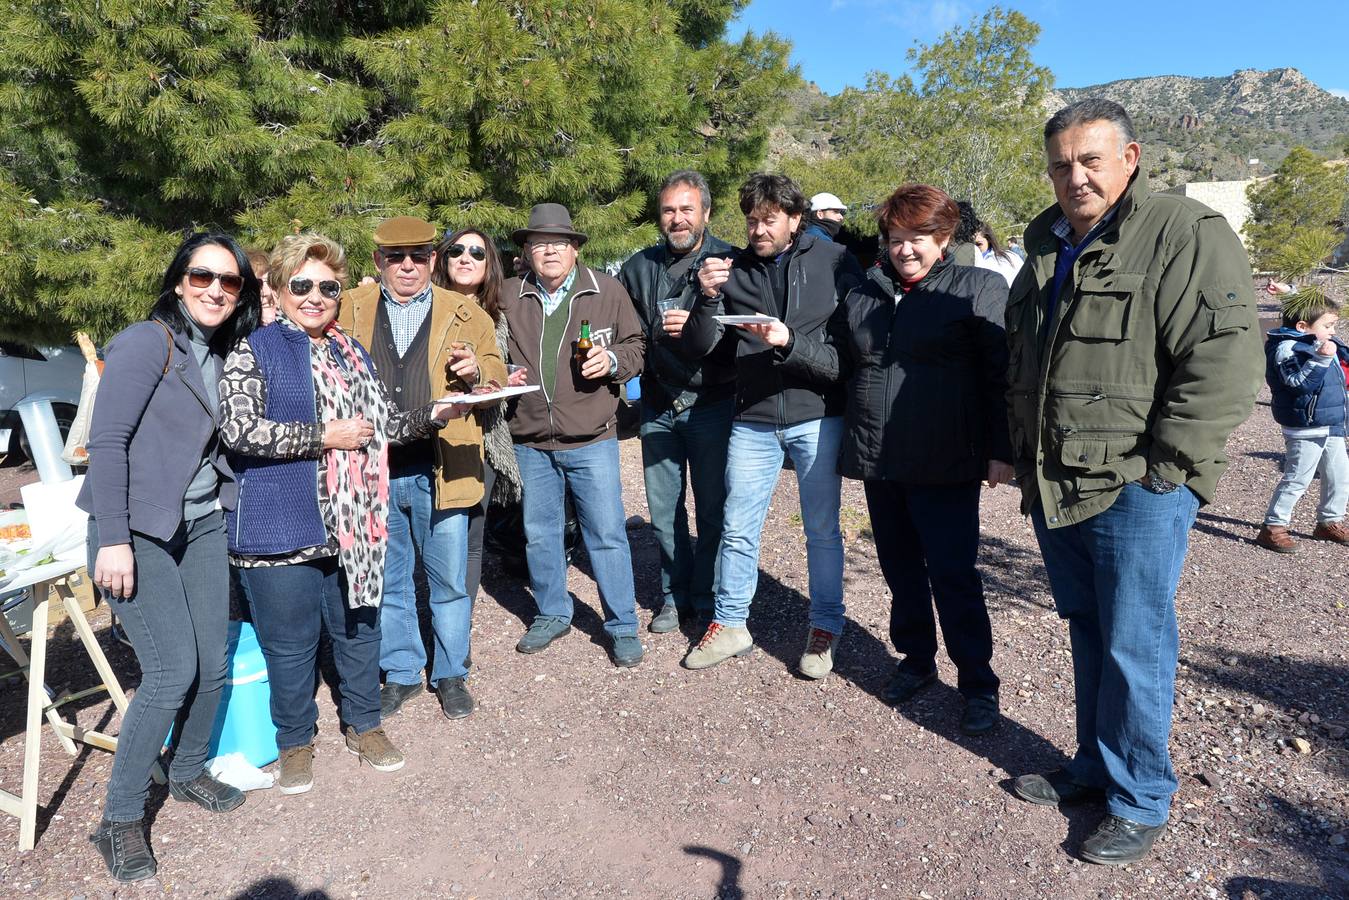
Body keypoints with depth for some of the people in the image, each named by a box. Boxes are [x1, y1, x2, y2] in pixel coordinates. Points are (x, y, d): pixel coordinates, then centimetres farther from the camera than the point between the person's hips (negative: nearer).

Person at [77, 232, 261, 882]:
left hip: (202, 525, 7)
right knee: (173, 670, -9)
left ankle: (189, 771, 33)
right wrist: (113, 540, -19)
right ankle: (120, 818, 10)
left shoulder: (222, 354, 9)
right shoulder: (147, 343, -12)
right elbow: (107, 441, -16)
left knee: (213, 663, 8)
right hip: (137, 535, -6)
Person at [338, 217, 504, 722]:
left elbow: (498, 380, 6)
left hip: (440, 471, -1)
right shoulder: (349, 311, 9)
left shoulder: (466, 316, 5)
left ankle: (451, 675, 27)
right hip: (374, 472, 2)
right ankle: (401, 674, 31)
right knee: (387, 581, 14)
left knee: (449, 581, 8)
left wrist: (477, 371, -17)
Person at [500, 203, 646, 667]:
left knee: (607, 534, 2)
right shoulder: (509, 297, 4)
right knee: (540, 533, 15)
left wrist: (613, 360, -14)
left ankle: (622, 626, 17)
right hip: (530, 441, 3)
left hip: (591, 440, -3)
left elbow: (636, 346, 6)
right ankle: (552, 614, 34)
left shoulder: (608, 291, -2)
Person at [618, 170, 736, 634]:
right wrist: (654, 333, -2)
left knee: (712, 509, 6)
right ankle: (675, 595, 29)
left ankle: (707, 599, 23)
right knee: (663, 510, 12)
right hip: (658, 405, 4)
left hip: (711, 402, -4)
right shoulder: (639, 266, 8)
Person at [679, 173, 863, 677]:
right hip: (753, 421, 2)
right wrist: (707, 297, -16)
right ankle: (730, 624, 26)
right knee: (737, 529, 9)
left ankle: (825, 627, 25)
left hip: (817, 417, -2)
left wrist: (791, 342, -24)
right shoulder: (733, 270, 3)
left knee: (822, 529, 8)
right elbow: (698, 349, 1)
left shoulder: (834, 263, -4)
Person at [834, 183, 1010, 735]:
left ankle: (978, 685, 14)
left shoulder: (978, 289, -3)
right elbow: (845, 367, 21)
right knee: (901, 571, 14)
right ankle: (916, 660, 32)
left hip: (944, 465, -5)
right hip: (877, 462, 5)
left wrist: (1001, 450, -10)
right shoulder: (862, 296, 12)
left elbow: (1002, 375, -7)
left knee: (953, 575, -1)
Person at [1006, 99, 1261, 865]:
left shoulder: (1188, 235, -10)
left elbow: (1225, 359, -17)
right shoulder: (1048, 243, 14)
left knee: (1135, 646, 1)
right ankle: (1095, 766, 33)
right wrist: (1019, 451, 18)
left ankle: (1141, 799, 19)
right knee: (1088, 634, 17)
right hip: (1054, 486, 7)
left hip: (1136, 491, -7)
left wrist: (1165, 468, -17)